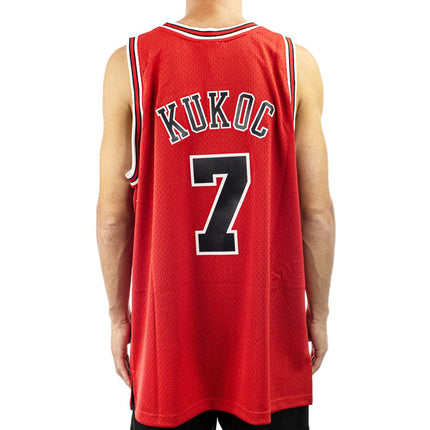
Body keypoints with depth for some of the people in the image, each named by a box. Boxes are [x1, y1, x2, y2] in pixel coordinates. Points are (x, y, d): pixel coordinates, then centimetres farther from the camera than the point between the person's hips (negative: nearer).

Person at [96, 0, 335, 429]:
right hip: (271, 330, 0)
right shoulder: (296, 62, -4)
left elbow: (113, 216, -4)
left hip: (169, 329, 1)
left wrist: (119, 314, 9)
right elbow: (317, 213, -4)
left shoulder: (128, 63, -5)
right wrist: (318, 313, 9)